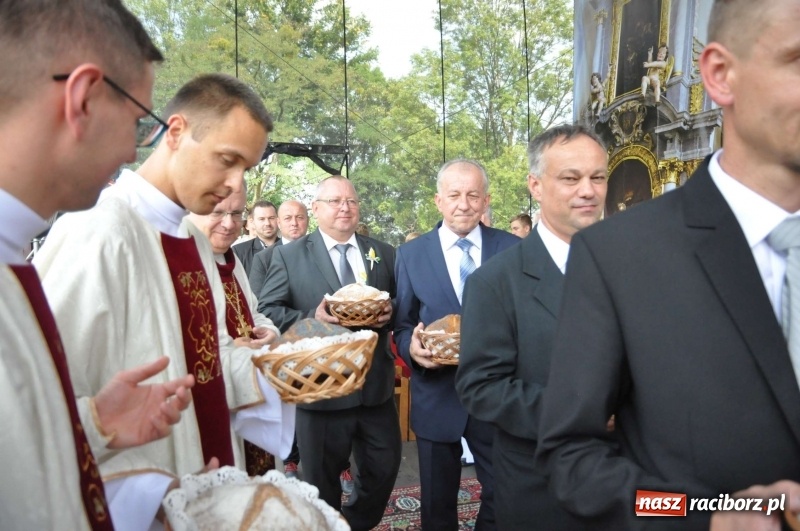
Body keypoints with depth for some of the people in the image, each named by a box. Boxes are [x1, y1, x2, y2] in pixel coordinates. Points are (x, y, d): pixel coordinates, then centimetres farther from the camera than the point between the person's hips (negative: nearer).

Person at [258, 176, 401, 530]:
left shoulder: (384, 253, 8)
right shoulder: (288, 255, -1)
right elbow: (266, 312, -6)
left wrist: (389, 313, -11)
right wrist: (311, 318, -21)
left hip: (376, 385, 4)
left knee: (384, 468, 16)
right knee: (322, 479, 14)